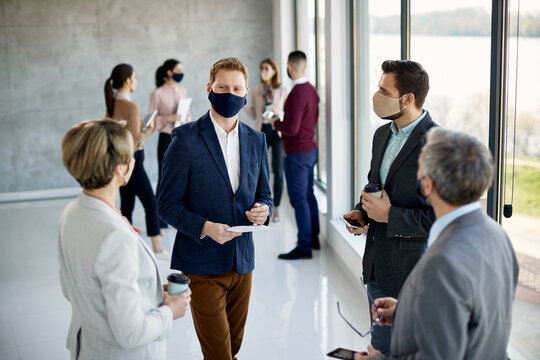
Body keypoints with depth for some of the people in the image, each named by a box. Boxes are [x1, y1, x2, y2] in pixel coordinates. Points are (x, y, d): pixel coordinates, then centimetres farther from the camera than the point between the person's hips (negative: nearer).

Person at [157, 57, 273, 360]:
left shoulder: (256, 140, 7)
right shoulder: (186, 138, -9)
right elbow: (168, 204, -8)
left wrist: (263, 209, -8)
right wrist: (205, 227, -23)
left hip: (242, 262, 5)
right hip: (202, 264, -5)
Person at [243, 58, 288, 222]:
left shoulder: (283, 90, 0)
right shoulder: (255, 90, 7)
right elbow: (254, 115, 10)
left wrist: (278, 112, -18)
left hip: (278, 131, -2)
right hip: (261, 131, 2)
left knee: (278, 171, 1)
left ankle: (276, 208, 13)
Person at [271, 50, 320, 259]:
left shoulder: (296, 94, -22)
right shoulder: (312, 90, 7)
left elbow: (291, 129, -25)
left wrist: (276, 124, -5)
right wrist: (283, 122, 16)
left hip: (297, 153, -9)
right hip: (311, 148, 9)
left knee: (299, 199, -4)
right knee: (308, 195, 17)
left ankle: (304, 248, 1)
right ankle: (313, 238, 27)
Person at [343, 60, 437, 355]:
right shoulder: (382, 134, 7)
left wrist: (388, 215, -20)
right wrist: (361, 212, 2)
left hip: (411, 273, -8)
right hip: (377, 266, 8)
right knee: (381, 348, 20)